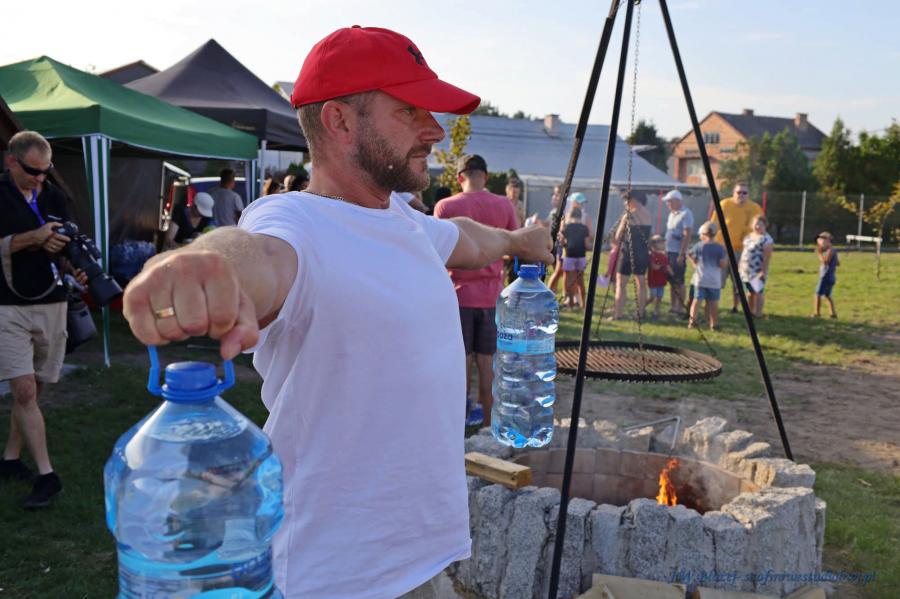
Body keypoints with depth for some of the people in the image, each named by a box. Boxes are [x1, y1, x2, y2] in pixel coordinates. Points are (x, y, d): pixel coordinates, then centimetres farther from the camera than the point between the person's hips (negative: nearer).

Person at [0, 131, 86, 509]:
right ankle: (46, 476, -8)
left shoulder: (55, 198, 8)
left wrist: (74, 269, -11)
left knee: (32, 390, 10)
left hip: (52, 304, 4)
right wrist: (34, 238, -21)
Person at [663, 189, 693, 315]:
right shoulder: (672, 214, 15)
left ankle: (681, 307, 1)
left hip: (678, 253, -9)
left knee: (679, 281, -5)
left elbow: (687, 236, -18)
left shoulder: (686, 214, -13)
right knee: (671, 280, 12)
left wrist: (682, 254, -21)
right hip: (669, 252, 9)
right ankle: (673, 306, 19)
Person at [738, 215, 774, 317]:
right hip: (746, 270, 8)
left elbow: (767, 257, -16)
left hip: (758, 272, -8)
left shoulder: (766, 239, -12)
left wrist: (763, 271, -19)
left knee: (758, 292, -2)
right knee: (750, 291, 16)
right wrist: (740, 265, 19)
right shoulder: (749, 236, 13)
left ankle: (758, 313, 4)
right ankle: (750, 311, 26)